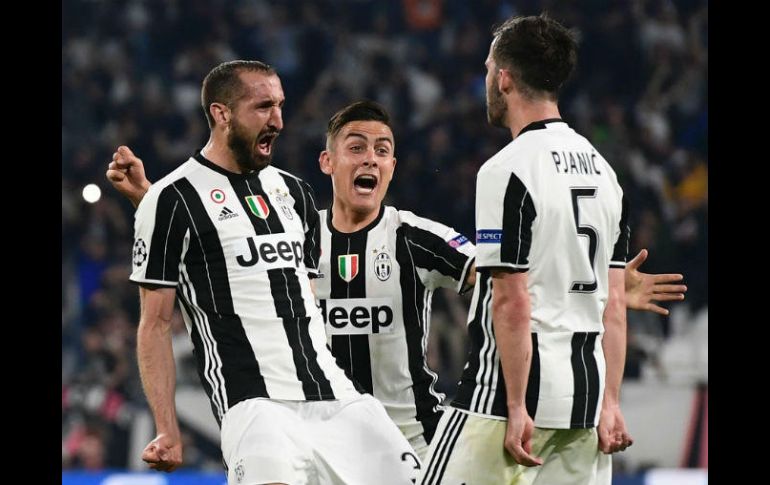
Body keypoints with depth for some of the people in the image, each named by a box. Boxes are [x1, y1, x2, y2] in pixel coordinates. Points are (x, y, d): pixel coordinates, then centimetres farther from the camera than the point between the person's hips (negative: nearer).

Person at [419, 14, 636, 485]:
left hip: (520, 383, -8)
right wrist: (610, 403, 14)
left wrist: (516, 407, -15)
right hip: (587, 390, 8)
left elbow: (513, 302, -16)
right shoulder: (601, 169, 12)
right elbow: (614, 302, 13)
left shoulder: (508, 171, -12)